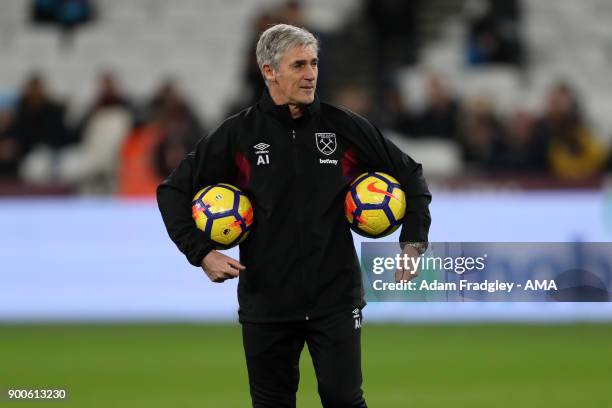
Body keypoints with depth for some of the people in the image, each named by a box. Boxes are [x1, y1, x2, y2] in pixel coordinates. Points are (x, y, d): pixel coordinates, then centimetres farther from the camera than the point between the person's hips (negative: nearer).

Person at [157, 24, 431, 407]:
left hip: (336, 298, -1)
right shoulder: (238, 135, -2)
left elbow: (410, 176, 11)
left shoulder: (345, 127, 0)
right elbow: (174, 191, 4)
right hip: (266, 300, 1)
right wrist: (202, 252, -7)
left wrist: (413, 244, 4)